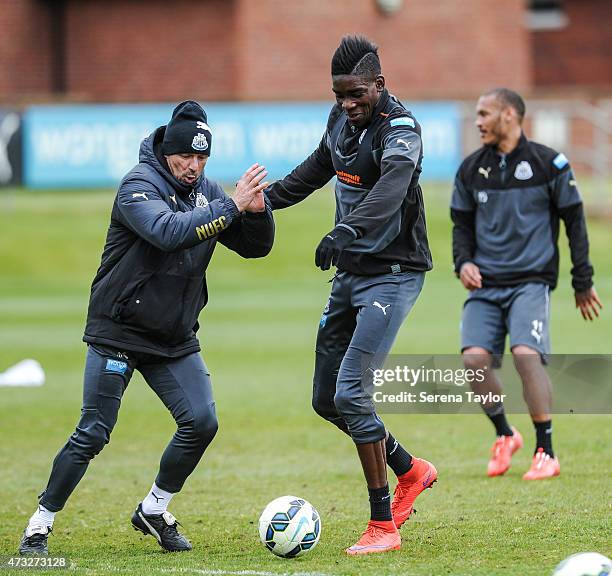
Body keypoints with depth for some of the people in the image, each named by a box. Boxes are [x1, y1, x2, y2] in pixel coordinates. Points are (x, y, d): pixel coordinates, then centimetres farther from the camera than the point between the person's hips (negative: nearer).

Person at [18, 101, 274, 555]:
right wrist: (231, 207, -36)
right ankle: (40, 526, 4)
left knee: (201, 422, -7)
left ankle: (154, 512, 13)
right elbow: (169, 231, -35)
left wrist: (257, 211, -16)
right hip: (118, 333, -6)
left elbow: (255, 247, 5)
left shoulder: (206, 191, 5)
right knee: (93, 434, -8)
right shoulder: (139, 186, -16)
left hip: (177, 338, 6)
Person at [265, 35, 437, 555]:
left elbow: (389, 190, -39)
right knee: (326, 399, 10)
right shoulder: (342, 118, 5)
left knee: (350, 393, -17)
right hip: (350, 274, 8)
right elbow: (318, 169, 24)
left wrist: (345, 230, -55)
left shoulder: (400, 129, -20)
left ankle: (383, 527, -8)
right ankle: (411, 471, 30)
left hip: (393, 274, -8)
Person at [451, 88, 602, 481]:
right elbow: (462, 224, 20)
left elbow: (574, 220, 6)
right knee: (474, 357, -16)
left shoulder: (549, 163, 0)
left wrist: (583, 282, 5)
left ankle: (546, 453, -11)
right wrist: (464, 263, 0)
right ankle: (504, 435, 10)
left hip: (532, 281, -4)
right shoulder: (471, 169, 12)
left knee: (526, 354, -23)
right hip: (485, 285, 4)